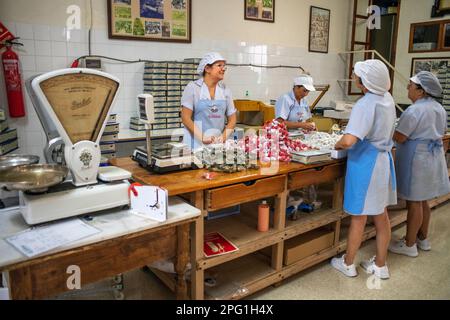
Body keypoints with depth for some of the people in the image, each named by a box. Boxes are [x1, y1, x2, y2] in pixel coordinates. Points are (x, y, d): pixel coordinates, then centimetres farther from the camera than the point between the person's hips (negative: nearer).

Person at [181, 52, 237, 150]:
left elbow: (232, 119, 11)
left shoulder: (225, 90, 9)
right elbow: (186, 118, -6)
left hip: (218, 144, 3)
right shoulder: (192, 87, -1)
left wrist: (223, 137, -6)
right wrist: (202, 138, -15)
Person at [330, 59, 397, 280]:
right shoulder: (387, 98, 2)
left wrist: (337, 145, -11)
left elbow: (348, 141, -32)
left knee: (359, 217, 5)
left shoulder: (365, 105, -22)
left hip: (365, 163, -8)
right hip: (384, 161, 8)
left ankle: (348, 264, 24)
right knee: (381, 215, 15)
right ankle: (380, 265, 30)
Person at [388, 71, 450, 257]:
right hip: (433, 156, 9)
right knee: (422, 200, 18)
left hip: (417, 159, -9)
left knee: (414, 202, -1)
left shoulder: (415, 110, -19)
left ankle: (409, 245, 10)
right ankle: (423, 239, 30)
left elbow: (399, 138, -19)